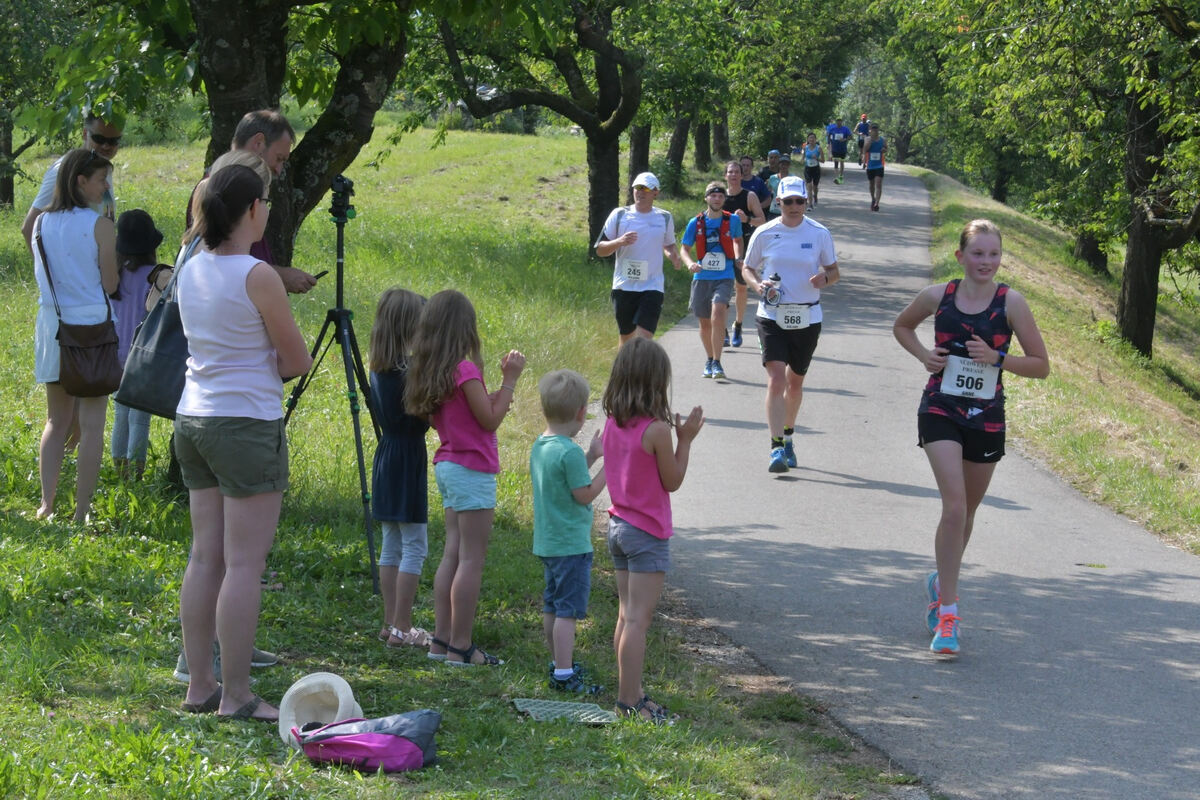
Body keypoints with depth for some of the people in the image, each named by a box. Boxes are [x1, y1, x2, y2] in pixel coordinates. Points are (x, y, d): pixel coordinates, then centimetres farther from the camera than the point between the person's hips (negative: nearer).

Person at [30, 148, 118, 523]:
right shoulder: (100, 225, -11)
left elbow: (42, 275, 11)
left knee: (57, 419, 15)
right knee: (91, 424, 1)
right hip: (93, 323, -5)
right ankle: (82, 512, 0)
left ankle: (46, 505, 6)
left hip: (52, 324, 5)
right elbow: (110, 284, -7)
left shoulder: (41, 224, 5)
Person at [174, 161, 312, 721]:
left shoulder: (191, 271, 7)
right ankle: (236, 697, -3)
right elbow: (298, 361, -7)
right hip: (248, 424, -8)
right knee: (244, 564, -4)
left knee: (205, 557, 11)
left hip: (193, 418, 8)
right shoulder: (257, 277, -15)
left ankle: (200, 685, 15)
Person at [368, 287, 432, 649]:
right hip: (408, 457, -9)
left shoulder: (380, 367, 7)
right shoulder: (409, 368, -18)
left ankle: (391, 624, 17)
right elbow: (422, 418, -17)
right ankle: (402, 628, -2)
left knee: (392, 545, 13)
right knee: (414, 546, -3)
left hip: (387, 454, 9)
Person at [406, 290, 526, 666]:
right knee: (472, 560, -5)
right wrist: (509, 380, -9)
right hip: (472, 470, -9)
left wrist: (504, 381, 14)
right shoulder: (465, 371, -18)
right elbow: (490, 420, -15)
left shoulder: (431, 371, 8)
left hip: (447, 466, 9)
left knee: (453, 555, 13)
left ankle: (442, 640, 14)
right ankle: (461, 647, -5)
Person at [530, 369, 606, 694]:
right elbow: (585, 494, -17)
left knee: (552, 606, 17)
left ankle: (559, 663, 29)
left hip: (547, 542, 10)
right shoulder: (569, 452, -21)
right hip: (571, 544, -10)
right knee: (568, 609, -6)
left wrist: (591, 456, 18)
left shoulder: (540, 447, 8)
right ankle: (564, 674, -5)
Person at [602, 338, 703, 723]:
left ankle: (629, 693, 20)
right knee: (638, 620, -5)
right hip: (647, 532, -8)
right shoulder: (655, 430, -19)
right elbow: (672, 481, -10)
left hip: (618, 527, 8)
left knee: (627, 616, 14)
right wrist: (685, 440, -3)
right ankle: (630, 701, -3)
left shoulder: (612, 424, 2)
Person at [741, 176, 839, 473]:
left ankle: (788, 436, 36)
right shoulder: (764, 233, -1)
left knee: (795, 382, 14)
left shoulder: (819, 233, -1)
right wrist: (758, 284, -11)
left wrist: (825, 278, -16)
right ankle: (776, 448, -17)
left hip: (807, 317, 2)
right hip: (772, 315, -1)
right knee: (776, 379, -15)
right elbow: (747, 268, 10)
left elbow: (834, 272, 8)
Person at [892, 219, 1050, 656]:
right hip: (940, 410, -2)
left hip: (986, 418, 2)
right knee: (955, 506, -18)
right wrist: (923, 355, -1)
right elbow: (902, 326, 19)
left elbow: (1041, 365, -2)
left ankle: (942, 581, 44)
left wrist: (996, 358, -17)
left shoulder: (1011, 303, -5)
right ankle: (947, 612, -15)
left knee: (966, 510, 16)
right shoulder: (937, 296, -2)